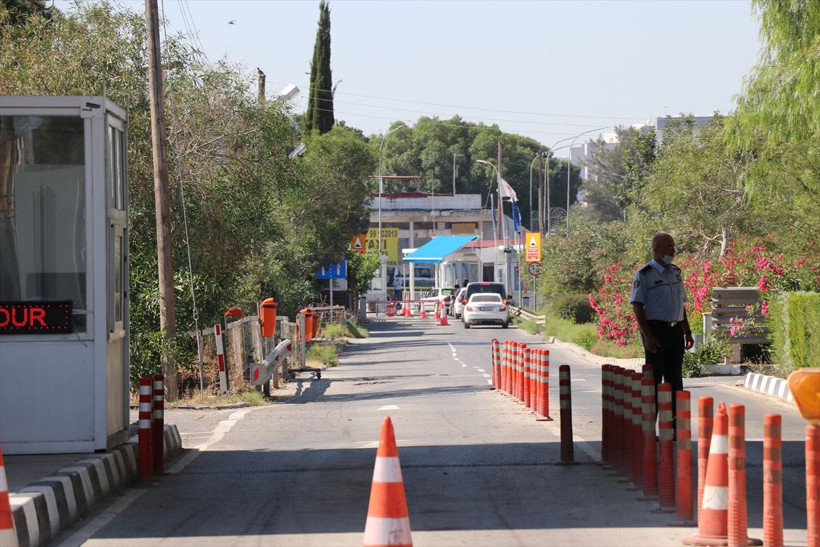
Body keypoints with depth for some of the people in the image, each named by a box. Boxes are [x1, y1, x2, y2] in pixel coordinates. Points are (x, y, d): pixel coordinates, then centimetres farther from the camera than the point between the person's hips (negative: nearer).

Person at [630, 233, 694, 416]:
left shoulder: (676, 272, 14)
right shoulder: (644, 275, -8)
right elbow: (637, 307, -12)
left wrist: (687, 332, 17)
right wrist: (647, 336, -19)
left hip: (676, 330, 7)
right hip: (656, 330, -7)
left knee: (675, 378, 9)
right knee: (654, 378, -5)